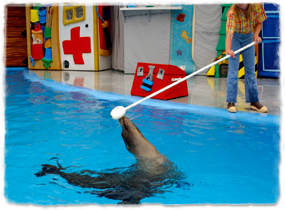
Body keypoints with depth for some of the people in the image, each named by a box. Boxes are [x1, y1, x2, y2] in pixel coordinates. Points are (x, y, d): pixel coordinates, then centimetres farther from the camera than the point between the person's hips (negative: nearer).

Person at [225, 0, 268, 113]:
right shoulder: (232, 12, -29)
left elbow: (259, 22, -3)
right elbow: (229, 33, -39)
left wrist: (256, 34, -22)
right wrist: (228, 50, -55)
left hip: (249, 37, 3)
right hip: (235, 37, -3)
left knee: (250, 69, 4)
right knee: (233, 68, -11)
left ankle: (254, 101, 11)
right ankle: (231, 102, -7)